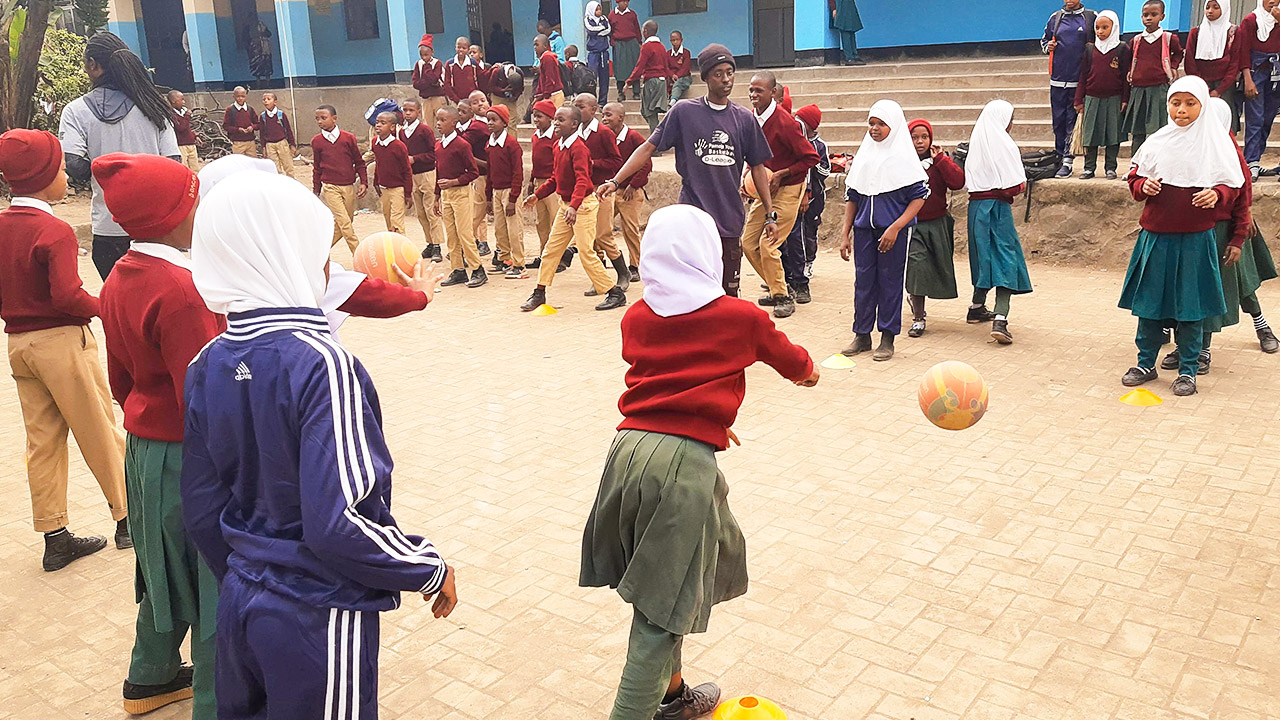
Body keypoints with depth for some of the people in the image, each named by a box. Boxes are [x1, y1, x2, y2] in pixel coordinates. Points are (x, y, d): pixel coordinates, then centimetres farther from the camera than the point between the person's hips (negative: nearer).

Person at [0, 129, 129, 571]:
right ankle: (127, 518, 17)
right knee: (100, 432, 6)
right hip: (62, 342, -7)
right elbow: (67, 295, -24)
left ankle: (55, 538, 18)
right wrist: (101, 307, -8)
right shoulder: (54, 231, -18)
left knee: (42, 441, 11)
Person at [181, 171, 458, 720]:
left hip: (240, 601, 7)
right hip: (317, 615, -7)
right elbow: (337, 523, -28)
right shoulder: (321, 363, -24)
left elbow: (202, 510, 6)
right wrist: (431, 569, -13)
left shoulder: (209, 365, -1)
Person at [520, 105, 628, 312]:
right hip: (565, 204, 9)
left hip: (583, 206, -9)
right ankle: (539, 294, 17)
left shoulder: (578, 148, -19)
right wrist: (537, 195, 16)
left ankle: (615, 294, 0)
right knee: (551, 249, 9)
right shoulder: (558, 146, 8)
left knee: (586, 252, -9)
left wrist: (574, 206, -43)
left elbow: (582, 180, -30)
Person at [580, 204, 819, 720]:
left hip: (629, 447, 6)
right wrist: (807, 371, 47)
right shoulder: (740, 318, 5)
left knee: (659, 589, 22)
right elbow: (791, 360, 23)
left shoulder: (635, 318, 14)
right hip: (685, 462, -5)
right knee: (663, 606, 1)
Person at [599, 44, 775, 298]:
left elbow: (758, 167, 13)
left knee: (728, 296, 7)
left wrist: (770, 214, 9)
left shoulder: (744, 118, 8)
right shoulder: (684, 112, 1)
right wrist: (615, 181, -10)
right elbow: (648, 148, 0)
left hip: (729, 220, 3)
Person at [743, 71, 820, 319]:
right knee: (748, 243, 6)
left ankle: (783, 297, 6)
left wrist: (781, 174, -19)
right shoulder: (751, 119, 2)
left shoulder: (785, 122, -20)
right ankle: (777, 290, 21)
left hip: (787, 189, -8)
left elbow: (811, 157, -17)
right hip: (764, 189, 8)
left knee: (768, 245, -12)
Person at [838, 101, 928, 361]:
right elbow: (852, 197, 14)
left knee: (890, 281, 2)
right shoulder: (863, 155, 10)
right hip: (864, 229, 4)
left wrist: (895, 227, -16)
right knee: (864, 280, 7)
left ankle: (887, 338, 11)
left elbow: (919, 196, -7)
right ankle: (862, 335, 17)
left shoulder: (904, 156, -4)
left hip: (893, 230, -4)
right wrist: (845, 234, 9)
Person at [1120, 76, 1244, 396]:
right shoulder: (1157, 142, 5)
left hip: (1195, 238, -2)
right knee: (1149, 298, 7)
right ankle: (1146, 363, 21)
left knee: (1190, 304, 2)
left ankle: (1187, 370, 14)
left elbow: (1233, 185, 3)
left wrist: (1216, 194, -18)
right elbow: (1135, 179, 11)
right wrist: (1144, 185, -11)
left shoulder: (1217, 142, -1)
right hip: (1155, 235, 2)